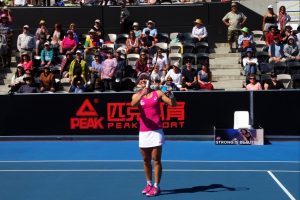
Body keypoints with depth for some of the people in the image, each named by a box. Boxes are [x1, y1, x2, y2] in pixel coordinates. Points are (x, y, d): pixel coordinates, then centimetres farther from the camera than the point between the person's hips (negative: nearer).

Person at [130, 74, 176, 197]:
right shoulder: (136, 96, 4)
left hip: (156, 131, -2)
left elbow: (173, 104, 1)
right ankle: (149, 184, 26)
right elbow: (133, 104, -19)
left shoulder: (158, 93, 3)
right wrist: (142, 94, -35)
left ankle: (156, 186, 3)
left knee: (156, 160, -3)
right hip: (143, 132, 2)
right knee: (146, 160, 11)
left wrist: (170, 95, -20)